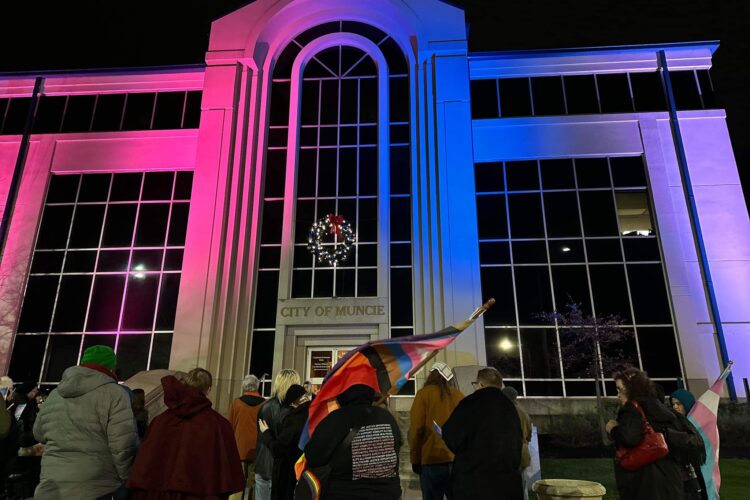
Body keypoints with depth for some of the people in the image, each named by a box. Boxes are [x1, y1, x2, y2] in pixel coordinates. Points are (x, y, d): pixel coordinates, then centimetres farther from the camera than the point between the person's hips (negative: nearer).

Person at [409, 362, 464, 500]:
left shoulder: (424, 394, -3)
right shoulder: (459, 395, 7)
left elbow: (416, 429, -5)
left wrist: (415, 460, 2)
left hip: (432, 459, -3)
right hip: (458, 460, 4)